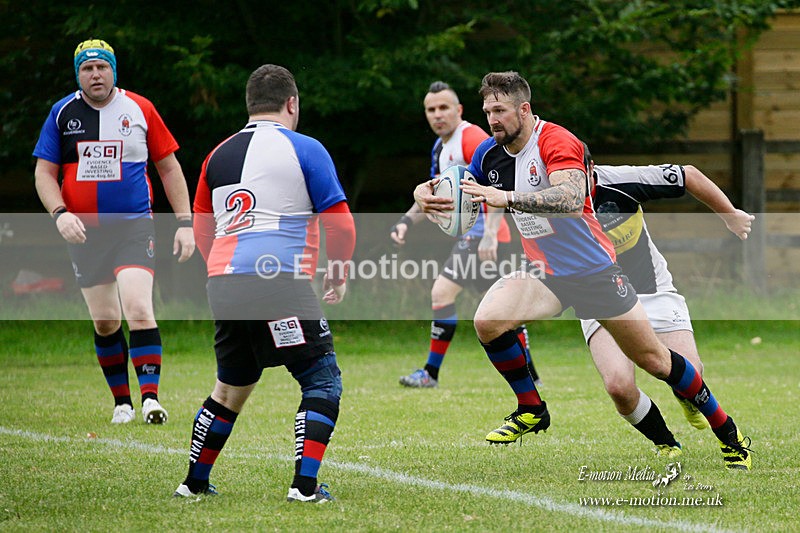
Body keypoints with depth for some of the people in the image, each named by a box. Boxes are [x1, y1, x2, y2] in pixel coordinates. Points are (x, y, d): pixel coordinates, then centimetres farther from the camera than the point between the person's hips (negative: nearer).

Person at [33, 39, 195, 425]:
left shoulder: (140, 109, 0)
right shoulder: (62, 113, 3)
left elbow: (169, 167, 8)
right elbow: (44, 172, 7)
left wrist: (185, 222, 2)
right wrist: (60, 214, -11)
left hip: (134, 226, -2)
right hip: (83, 232, 2)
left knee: (138, 309, -19)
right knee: (104, 321, 6)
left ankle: (150, 396, -19)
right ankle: (122, 401, 20)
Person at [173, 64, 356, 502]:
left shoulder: (218, 154, 16)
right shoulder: (304, 149, 0)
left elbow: (202, 228, 24)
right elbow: (339, 222, -2)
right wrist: (338, 272, 14)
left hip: (223, 285, 6)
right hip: (280, 282, -6)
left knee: (231, 387, 22)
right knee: (323, 382, 3)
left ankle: (194, 483, 26)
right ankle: (304, 485, -10)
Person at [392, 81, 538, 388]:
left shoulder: (471, 138, -13)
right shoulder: (440, 147, 16)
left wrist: (490, 234, -31)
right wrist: (406, 221, 15)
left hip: (483, 238, -9)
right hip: (472, 238, 9)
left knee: (442, 294, -9)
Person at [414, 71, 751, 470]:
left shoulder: (557, 142, -22)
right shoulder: (489, 154, -1)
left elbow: (572, 199, -39)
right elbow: (461, 198, 12)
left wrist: (506, 198, -47)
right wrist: (427, 194, -12)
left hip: (594, 269, -5)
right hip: (543, 272, 5)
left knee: (653, 359, 1)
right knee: (487, 320, -21)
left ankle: (727, 433, 18)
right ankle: (530, 410, 0)